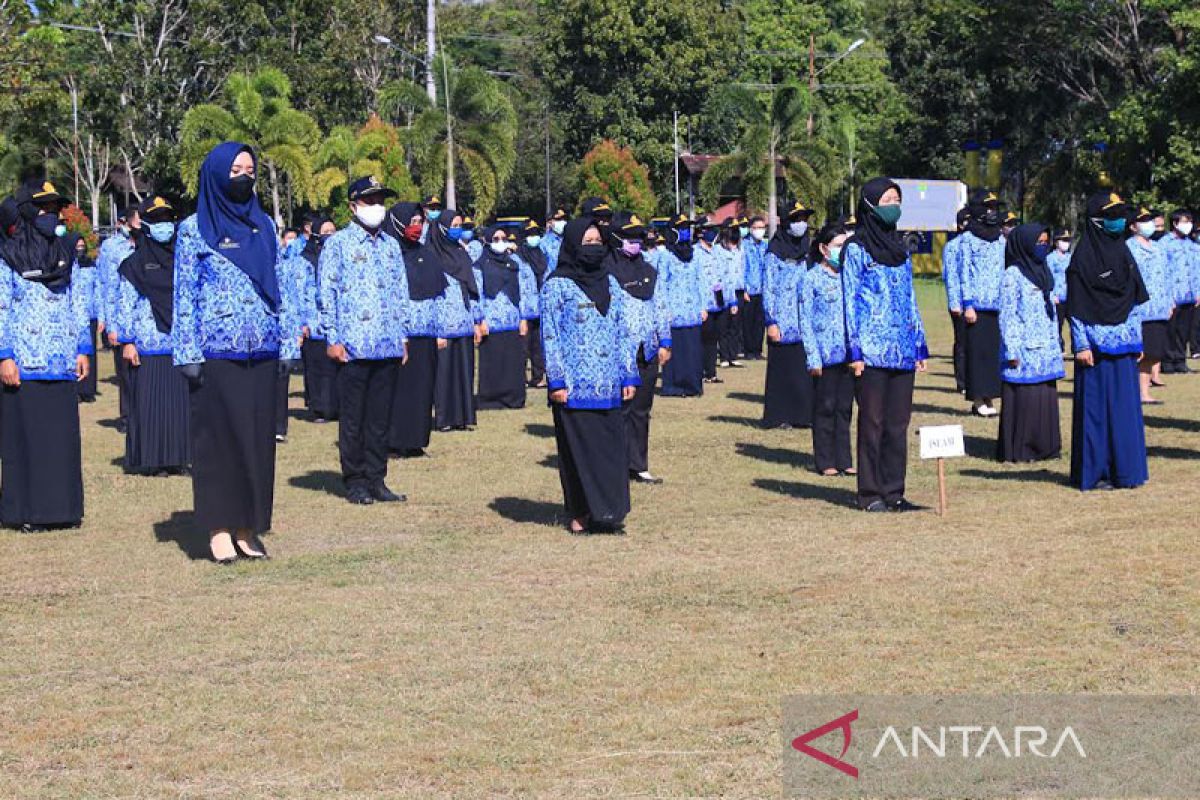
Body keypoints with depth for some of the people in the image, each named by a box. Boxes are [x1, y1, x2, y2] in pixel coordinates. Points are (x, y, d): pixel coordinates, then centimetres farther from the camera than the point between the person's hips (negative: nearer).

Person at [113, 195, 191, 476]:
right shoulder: (135, 264, 2)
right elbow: (125, 305, 0)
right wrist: (127, 342, -7)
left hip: (180, 345, 3)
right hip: (148, 345, -3)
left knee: (180, 400, 2)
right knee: (149, 402, -3)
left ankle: (176, 458, 10)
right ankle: (148, 460, 2)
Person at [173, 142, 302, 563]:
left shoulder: (264, 226, 13)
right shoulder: (194, 230, 1)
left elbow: (279, 287, 15)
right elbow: (184, 293, 0)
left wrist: (288, 341, 8)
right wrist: (188, 353, -8)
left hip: (261, 351, 4)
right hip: (215, 352, -4)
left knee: (258, 437, 4)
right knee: (218, 437, -2)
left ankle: (247, 527, 11)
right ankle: (219, 528, 3)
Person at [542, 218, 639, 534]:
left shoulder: (609, 283, 14)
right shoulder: (557, 286, -1)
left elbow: (622, 332, 15)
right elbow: (550, 336, -4)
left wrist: (629, 375, 8)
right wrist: (556, 381, -11)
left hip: (608, 384, 5)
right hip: (575, 385, -5)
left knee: (611, 445, 2)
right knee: (579, 448, -2)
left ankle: (607, 511, 8)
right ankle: (581, 513, 5)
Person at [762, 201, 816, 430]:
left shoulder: (806, 252, 13)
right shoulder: (774, 253, -2)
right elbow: (768, 288, -5)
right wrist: (771, 322, -11)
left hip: (805, 322, 5)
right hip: (783, 321, -4)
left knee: (805, 367, 1)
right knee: (782, 369, -1)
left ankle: (803, 414, 8)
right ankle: (779, 416, 5)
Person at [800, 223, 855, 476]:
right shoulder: (811, 279, -3)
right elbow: (805, 321, -5)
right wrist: (813, 358, -11)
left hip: (850, 351, 5)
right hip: (826, 354, -5)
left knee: (845, 407, 8)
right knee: (826, 407, 1)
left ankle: (844, 460, 14)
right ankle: (826, 462, 8)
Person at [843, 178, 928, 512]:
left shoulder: (900, 248, 15)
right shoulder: (856, 249, -3)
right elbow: (850, 301, -5)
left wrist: (920, 345, 14)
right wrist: (854, 350, -11)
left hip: (903, 350, 6)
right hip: (872, 350, -6)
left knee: (898, 422, 6)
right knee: (872, 422, -1)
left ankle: (893, 491, 12)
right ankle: (870, 493, 5)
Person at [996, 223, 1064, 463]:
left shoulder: (1044, 272, 15)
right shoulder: (1013, 275, -8)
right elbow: (1007, 316, -10)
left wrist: (1056, 346, 16)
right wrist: (1012, 352, -15)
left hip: (1046, 351, 7)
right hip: (1024, 352, -7)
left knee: (1047, 397, 7)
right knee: (1023, 398, -4)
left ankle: (1044, 446, 15)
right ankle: (1018, 449, 2)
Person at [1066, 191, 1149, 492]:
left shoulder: (1122, 252, 11)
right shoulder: (1083, 255, -10)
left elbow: (1134, 301, 16)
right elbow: (1075, 306, -11)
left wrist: (1137, 340, 13)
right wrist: (1081, 345, -16)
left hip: (1123, 345, 7)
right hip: (1096, 345, -7)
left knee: (1126, 407, 8)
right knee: (1096, 407, -2)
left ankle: (1124, 468, 16)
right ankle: (1094, 471, 4)